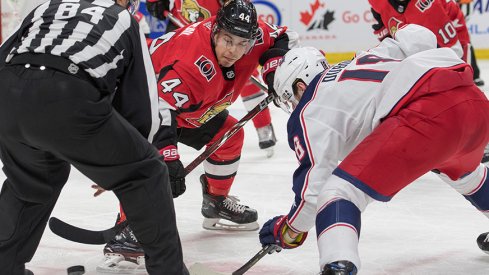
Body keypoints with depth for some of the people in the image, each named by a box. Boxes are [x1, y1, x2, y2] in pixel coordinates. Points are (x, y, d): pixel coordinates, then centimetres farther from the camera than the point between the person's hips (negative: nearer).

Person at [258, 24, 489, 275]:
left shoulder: (308, 114, 12)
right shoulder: (367, 57, 32)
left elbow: (313, 186, 5)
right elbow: (421, 38, 22)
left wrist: (291, 230, 22)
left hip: (428, 113, -8)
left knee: (339, 191, -5)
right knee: (461, 171, 41)